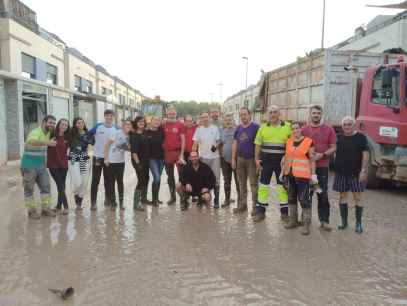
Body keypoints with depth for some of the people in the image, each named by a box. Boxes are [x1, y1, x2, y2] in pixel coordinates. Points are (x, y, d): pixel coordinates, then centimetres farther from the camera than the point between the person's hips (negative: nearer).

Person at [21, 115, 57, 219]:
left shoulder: (48, 133, 6)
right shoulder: (35, 132, -19)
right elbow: (31, 141, -43)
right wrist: (48, 143, -58)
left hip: (41, 166, 7)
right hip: (29, 166, -7)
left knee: (46, 187, 7)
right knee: (29, 189, 5)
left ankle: (45, 209, 18)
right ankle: (31, 211, 15)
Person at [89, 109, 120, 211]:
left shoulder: (116, 129, 2)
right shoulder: (98, 126, -5)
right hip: (97, 157, -2)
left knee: (108, 180, 12)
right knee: (95, 181, 0)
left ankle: (108, 199, 26)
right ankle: (93, 202, 5)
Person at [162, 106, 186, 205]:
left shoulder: (180, 125, -2)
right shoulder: (164, 125, 6)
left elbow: (183, 140, -5)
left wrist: (181, 154, -11)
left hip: (178, 152, -3)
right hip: (167, 153, 3)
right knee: (170, 176, 11)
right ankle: (172, 197, 23)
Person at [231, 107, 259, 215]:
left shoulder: (255, 127, -5)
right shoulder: (238, 128, 11)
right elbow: (235, 144, 12)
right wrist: (233, 159, 7)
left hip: (252, 159, -5)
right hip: (240, 159, 5)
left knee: (253, 184, -2)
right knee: (242, 184, 13)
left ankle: (255, 206, 6)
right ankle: (242, 204, 23)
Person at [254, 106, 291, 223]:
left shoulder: (287, 126, 0)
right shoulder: (263, 127, 6)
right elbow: (258, 144, 8)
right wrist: (257, 159, 1)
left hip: (281, 162, -1)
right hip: (266, 161, 2)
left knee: (282, 186, 8)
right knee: (263, 185, 6)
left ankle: (284, 211, 20)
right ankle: (260, 211, 15)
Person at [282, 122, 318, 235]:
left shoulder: (308, 142, -6)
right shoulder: (289, 141, 9)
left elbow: (312, 159, -5)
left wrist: (313, 174, -9)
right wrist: (283, 172, 16)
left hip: (302, 175, -6)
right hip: (290, 174, 6)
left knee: (304, 199, -4)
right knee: (291, 197, 14)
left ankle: (306, 224, 5)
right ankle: (293, 220, 27)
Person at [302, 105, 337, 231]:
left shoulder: (328, 129, 1)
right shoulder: (304, 129, 6)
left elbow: (333, 147, 1)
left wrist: (322, 155, -14)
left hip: (322, 166, -2)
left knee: (323, 194, -1)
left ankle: (324, 220, 6)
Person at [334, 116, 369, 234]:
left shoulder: (361, 137, -1)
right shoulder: (339, 138, 9)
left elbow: (365, 155, -6)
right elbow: (335, 152, 16)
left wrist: (363, 170, -13)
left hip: (356, 173, -3)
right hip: (341, 173, 4)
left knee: (357, 197, 0)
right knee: (342, 196, 8)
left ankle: (358, 223, 10)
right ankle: (344, 221, 19)